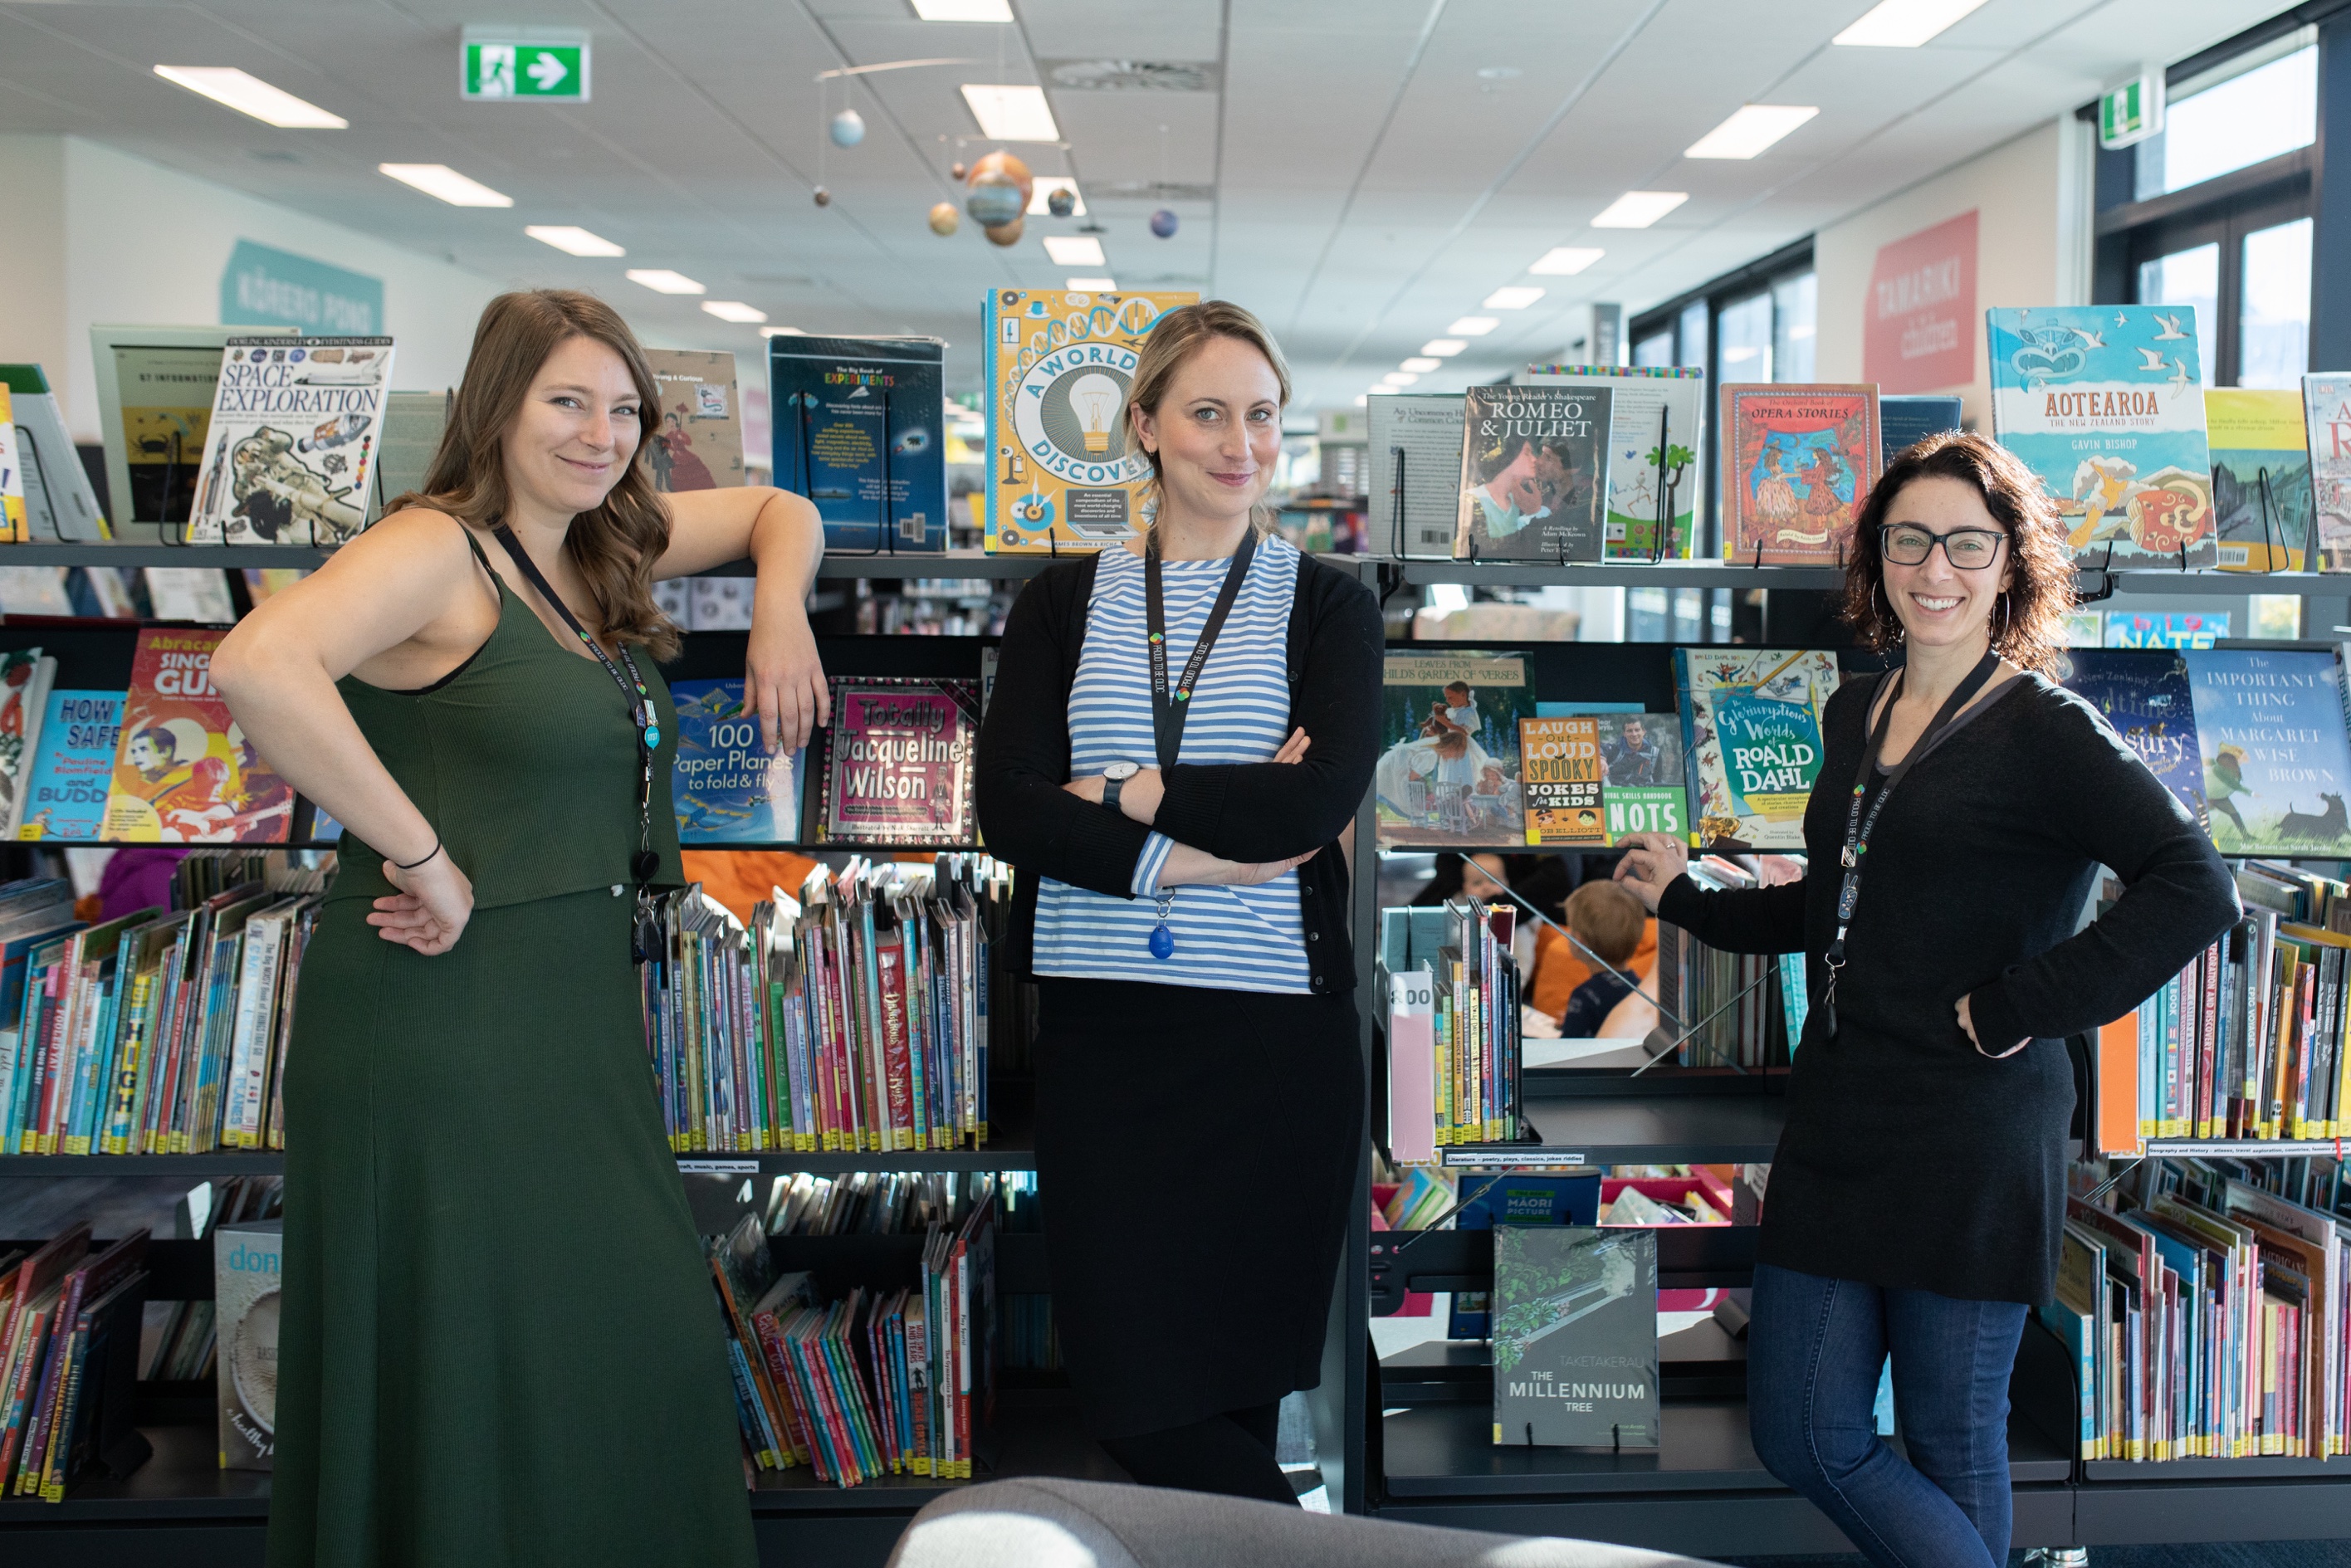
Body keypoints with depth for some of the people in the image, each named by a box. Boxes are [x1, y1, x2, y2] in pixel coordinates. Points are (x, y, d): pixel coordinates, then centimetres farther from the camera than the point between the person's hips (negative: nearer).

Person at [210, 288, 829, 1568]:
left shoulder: (608, 546, 11)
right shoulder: (437, 550, -12)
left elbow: (780, 511, 26)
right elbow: (256, 665, -30)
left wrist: (780, 611, 5)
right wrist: (422, 855, -25)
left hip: (579, 1014, 8)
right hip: (441, 1019, -8)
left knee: (643, 1361, 13)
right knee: (464, 1388, 2)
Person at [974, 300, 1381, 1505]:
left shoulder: (1327, 605, 6)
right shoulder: (1064, 604, 10)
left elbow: (1323, 796, -11)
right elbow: (1009, 809, -3)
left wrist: (1123, 792, -7)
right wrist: (1204, 849, -12)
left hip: (1275, 1025, -1)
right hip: (1099, 1014, 2)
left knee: (1237, 1376, 4)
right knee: (1126, 1380, 1)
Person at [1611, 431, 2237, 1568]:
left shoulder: (2046, 730, -9)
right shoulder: (1854, 716, 12)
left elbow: (2194, 889, -22)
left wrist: (2017, 1010, -20)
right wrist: (1689, 902, 28)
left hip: (1970, 1143, -7)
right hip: (1835, 1124, 7)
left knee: (1951, 1450, 5)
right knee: (1801, 1439, 9)